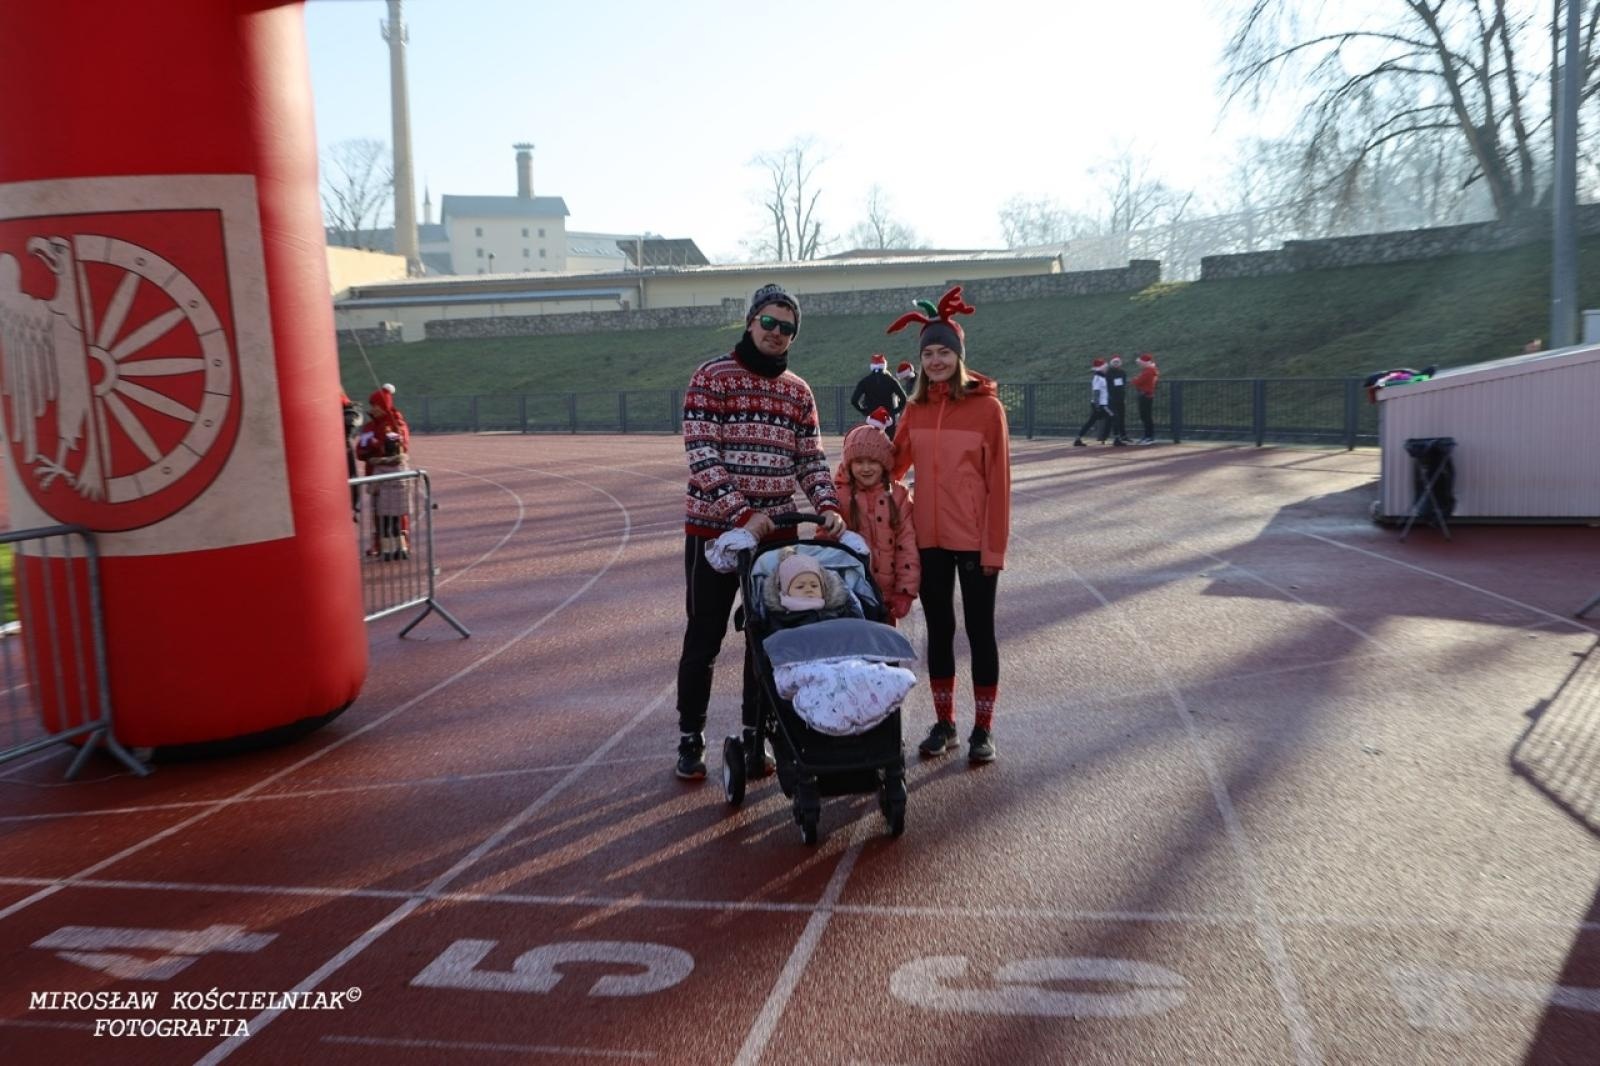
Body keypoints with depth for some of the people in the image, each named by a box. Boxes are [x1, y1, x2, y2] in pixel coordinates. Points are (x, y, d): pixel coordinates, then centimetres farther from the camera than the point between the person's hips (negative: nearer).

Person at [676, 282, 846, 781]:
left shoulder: (798, 391, 10)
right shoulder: (712, 377, -5)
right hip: (714, 527, -4)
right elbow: (701, 453, -14)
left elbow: (811, 459, 10)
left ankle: (755, 735, 22)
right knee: (704, 639, 4)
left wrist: (827, 506, -10)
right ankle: (690, 739, 17)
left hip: (776, 531, 5)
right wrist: (742, 515, -22)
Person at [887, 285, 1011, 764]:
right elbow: (893, 464, 12)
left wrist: (995, 545, -11)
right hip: (928, 539, 4)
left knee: (979, 630, 6)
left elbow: (998, 481, -9)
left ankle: (983, 729, 18)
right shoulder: (916, 408, 5)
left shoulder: (987, 407, -7)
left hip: (973, 540, -4)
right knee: (939, 629, 13)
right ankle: (944, 723, 25)